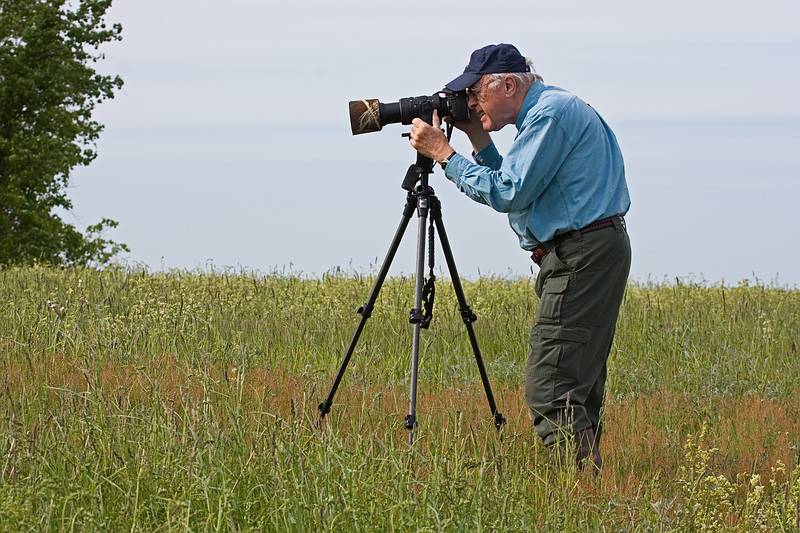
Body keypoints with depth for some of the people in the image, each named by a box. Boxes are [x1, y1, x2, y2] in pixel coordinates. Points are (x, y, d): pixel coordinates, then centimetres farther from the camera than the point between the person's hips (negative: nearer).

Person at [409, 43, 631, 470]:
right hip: (586, 256, 11)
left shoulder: (551, 114, -13)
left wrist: (443, 153, -10)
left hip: (581, 257, -11)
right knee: (578, 386, 12)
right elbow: (513, 189, 22)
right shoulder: (548, 110, 19)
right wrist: (479, 140, 13)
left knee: (549, 388, -14)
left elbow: (508, 194, -17)